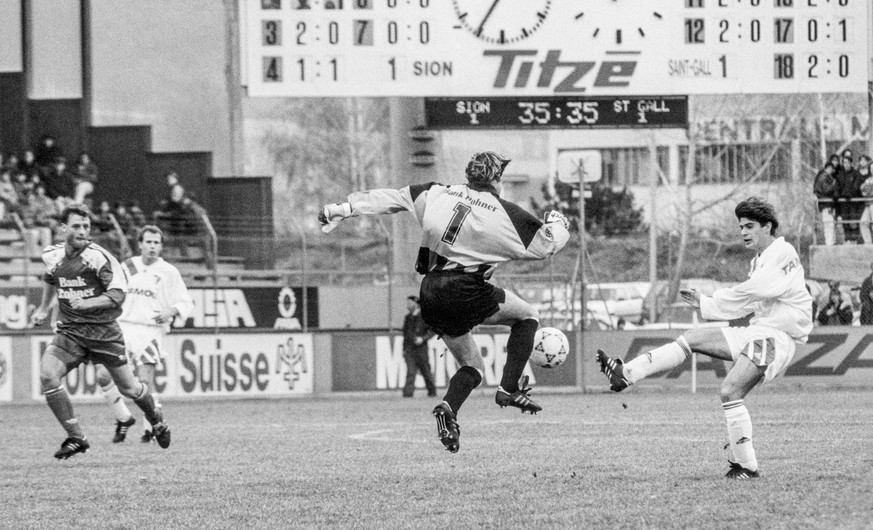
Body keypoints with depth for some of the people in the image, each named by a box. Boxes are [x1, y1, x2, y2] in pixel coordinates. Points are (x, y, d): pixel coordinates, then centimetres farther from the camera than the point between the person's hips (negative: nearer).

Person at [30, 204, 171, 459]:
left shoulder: (98, 257, -16)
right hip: (69, 331, 3)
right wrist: (43, 309, 29)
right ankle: (76, 437, -11)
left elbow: (118, 294, -19)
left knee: (129, 388, 6)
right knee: (47, 375, -21)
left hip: (103, 330, -3)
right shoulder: (52, 256, 1)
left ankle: (157, 421, 40)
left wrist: (88, 303, -33)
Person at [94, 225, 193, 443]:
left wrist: (170, 312, -13)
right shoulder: (127, 267, 12)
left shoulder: (169, 272, 4)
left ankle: (153, 427, 4)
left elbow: (186, 303, 5)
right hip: (123, 327, 4)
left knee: (146, 381, -14)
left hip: (150, 330, -4)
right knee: (103, 376, -7)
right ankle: (124, 418, 12)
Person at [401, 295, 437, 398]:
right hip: (409, 349, 3)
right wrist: (404, 349, 16)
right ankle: (408, 392, -19)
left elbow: (432, 331, -2)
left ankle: (432, 390, 23)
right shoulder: (407, 317, 15)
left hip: (421, 348, -3)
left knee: (426, 370, 7)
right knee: (410, 371, -10)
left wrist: (423, 338, -17)